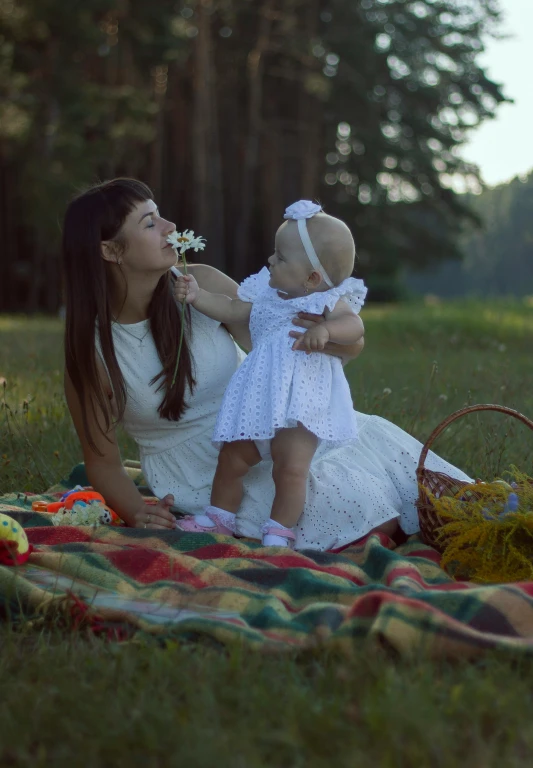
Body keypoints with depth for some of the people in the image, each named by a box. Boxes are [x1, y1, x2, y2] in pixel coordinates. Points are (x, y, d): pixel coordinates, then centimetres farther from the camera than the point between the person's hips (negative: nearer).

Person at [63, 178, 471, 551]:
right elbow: (102, 460, -6)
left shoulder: (200, 284, -9)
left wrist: (342, 345, -27)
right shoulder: (90, 349, -15)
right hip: (202, 471, -4)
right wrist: (136, 512, -26)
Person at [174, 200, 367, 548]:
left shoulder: (327, 302, -6)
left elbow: (354, 325, -21)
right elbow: (232, 310, 22)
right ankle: (218, 518, 24)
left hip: (302, 405, -6)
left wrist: (325, 330, -40)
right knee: (231, 458, 5)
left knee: (291, 468, -16)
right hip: (259, 400, 6)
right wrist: (198, 296, 12)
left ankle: (279, 532, 0)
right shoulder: (264, 292, 13)